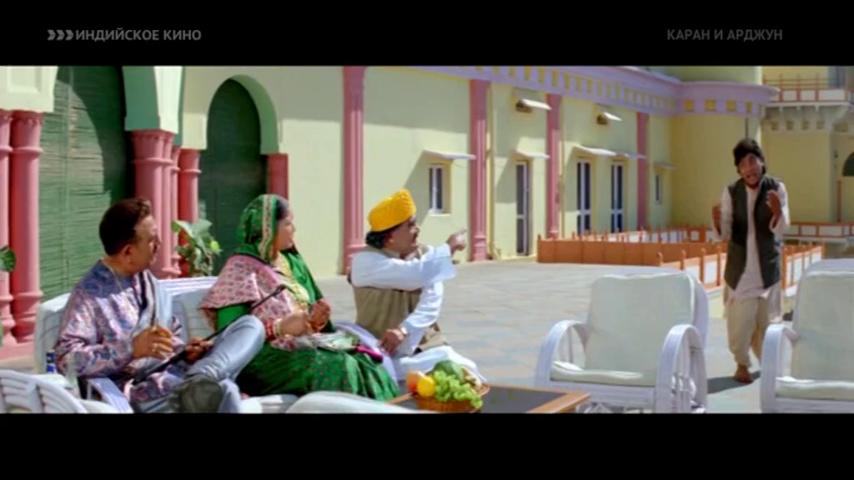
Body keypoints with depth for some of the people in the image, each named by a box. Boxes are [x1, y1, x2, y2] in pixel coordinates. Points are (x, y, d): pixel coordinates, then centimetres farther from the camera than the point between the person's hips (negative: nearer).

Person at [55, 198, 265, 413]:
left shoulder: (146, 279, 18)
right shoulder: (89, 293, -7)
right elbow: (66, 359, -16)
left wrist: (185, 351, 1)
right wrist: (132, 348, -24)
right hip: (144, 392, -10)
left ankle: (199, 381, -36)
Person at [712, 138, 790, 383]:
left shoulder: (776, 188, -8)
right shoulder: (731, 191, -7)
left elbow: (781, 230, -11)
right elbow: (725, 234, -7)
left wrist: (777, 212, -32)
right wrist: (718, 223, -30)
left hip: (767, 265, 0)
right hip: (739, 264, 0)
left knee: (767, 316, 10)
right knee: (739, 317, -1)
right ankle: (742, 364, 16)